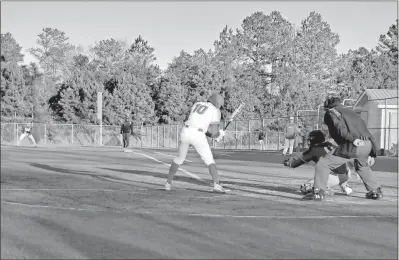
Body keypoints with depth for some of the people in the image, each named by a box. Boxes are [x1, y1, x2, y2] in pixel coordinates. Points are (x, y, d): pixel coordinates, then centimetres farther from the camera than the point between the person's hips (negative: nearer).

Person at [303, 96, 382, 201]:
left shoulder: (330, 112, 13)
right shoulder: (350, 111, 32)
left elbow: (340, 128, -9)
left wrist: (353, 139, -17)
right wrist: (371, 154, 31)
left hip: (351, 147, -7)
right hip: (367, 145, 7)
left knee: (323, 164, 1)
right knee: (362, 166, 36)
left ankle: (318, 192, -7)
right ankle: (376, 191, 39)